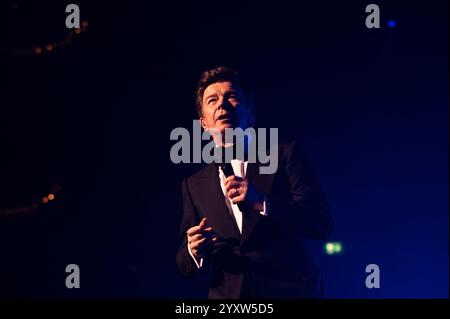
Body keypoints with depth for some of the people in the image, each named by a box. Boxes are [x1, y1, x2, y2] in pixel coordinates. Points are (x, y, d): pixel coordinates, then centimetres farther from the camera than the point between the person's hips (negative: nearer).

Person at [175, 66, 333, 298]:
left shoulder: (285, 155, 7)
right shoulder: (194, 185, 15)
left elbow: (322, 224, -3)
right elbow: (184, 263, 14)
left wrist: (262, 203, -15)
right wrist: (195, 251, -7)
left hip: (292, 290, -4)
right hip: (227, 296, 4)